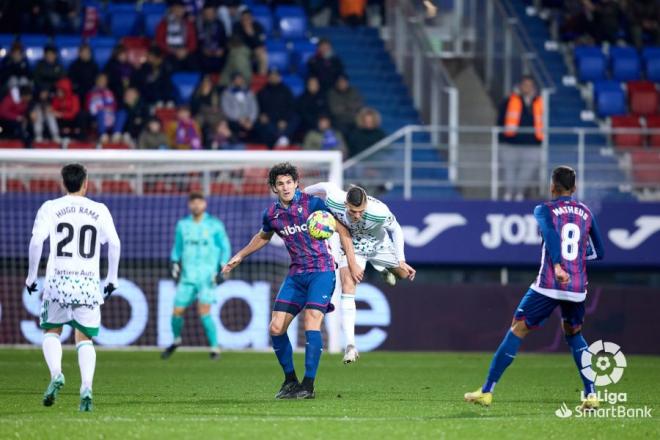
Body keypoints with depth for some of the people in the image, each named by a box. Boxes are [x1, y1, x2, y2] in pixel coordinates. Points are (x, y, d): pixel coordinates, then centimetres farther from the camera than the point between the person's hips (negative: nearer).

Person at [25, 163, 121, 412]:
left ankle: (56, 374, -10)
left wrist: (31, 276, 2)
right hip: (89, 282, 1)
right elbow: (114, 244, 2)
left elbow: (36, 241, -7)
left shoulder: (50, 208, 3)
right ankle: (86, 387, -10)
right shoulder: (99, 211, 7)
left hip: (59, 280, -1)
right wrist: (112, 279, 12)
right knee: (85, 339, 10)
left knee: (51, 332, 17)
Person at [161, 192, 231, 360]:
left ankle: (215, 348, -5)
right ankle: (176, 341, 31)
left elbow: (225, 248, 4)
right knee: (177, 312, 3)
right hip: (187, 275, 4)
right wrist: (175, 265, 7)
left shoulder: (215, 225, -1)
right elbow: (177, 247, 19)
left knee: (204, 312, -17)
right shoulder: (183, 225, 8)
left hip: (208, 276, -3)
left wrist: (222, 270, -5)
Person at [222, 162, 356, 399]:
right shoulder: (271, 214, 4)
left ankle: (308, 385, -15)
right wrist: (239, 256, 28)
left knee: (311, 322, -20)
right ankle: (290, 380, 14)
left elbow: (343, 231, -5)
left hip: (321, 270, -6)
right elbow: (263, 237, 28)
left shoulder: (312, 203, -10)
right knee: (276, 328, -2)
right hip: (296, 274, 6)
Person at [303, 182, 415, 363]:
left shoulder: (379, 212, -39)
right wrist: (305, 192, 6)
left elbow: (396, 230, -18)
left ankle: (385, 271, 52)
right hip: (352, 246, -1)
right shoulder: (334, 200, -37)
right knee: (347, 287, -19)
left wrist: (401, 261, -17)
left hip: (378, 244, 1)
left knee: (404, 274, 11)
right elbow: (326, 186, -13)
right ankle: (350, 346, -23)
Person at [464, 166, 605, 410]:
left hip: (548, 285, -4)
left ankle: (487, 391, 1)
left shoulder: (544, 210, 2)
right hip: (577, 289, 4)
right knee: (574, 334, 25)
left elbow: (551, 234, -20)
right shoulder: (586, 213, 13)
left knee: (517, 331, 3)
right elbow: (599, 252, 18)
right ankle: (591, 394, 14)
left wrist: (557, 264, -32)